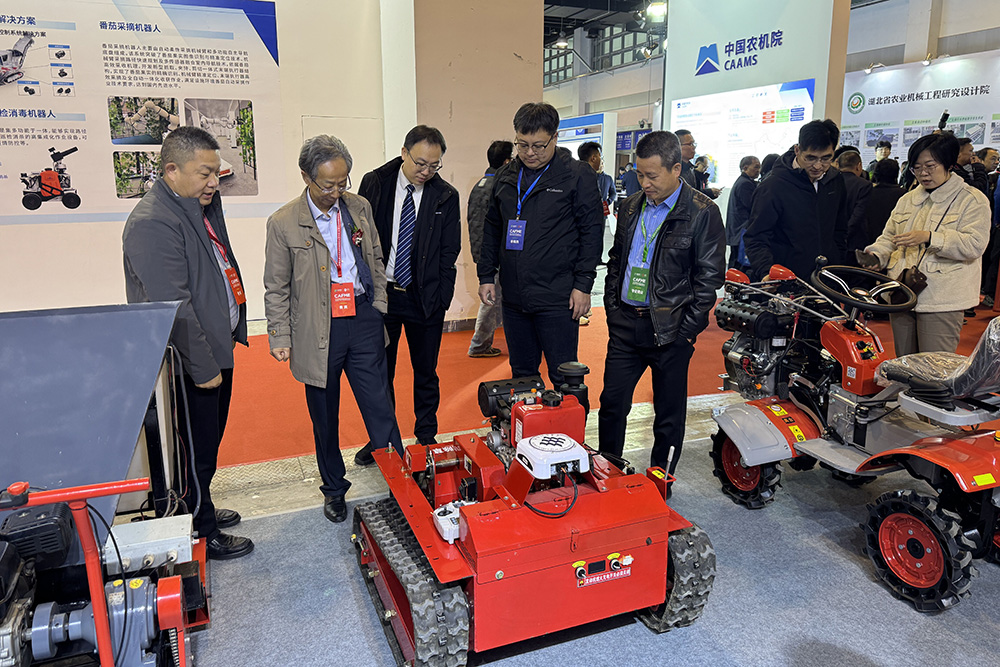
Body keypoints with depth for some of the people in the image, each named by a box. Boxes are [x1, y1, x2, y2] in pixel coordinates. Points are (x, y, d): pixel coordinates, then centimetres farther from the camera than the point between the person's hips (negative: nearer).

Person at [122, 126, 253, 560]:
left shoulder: (204, 206, 9)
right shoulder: (153, 222, -22)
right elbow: (173, 307, -24)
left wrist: (232, 331, 16)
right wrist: (203, 368, -21)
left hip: (217, 350, 9)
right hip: (190, 364, -9)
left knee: (209, 445, 22)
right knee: (197, 452, 6)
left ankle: (200, 511, 40)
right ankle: (202, 536, 23)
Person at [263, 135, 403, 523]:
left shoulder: (359, 207, 4)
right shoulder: (283, 224, -6)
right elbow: (276, 289, -1)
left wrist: (378, 308, 7)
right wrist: (280, 338, -6)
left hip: (363, 322, 2)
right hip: (317, 330, -1)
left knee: (380, 407, 3)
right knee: (324, 416, 12)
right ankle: (334, 489, 31)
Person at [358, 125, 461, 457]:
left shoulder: (446, 196, -1)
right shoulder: (374, 183, -1)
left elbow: (449, 252, 2)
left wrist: (439, 297, -6)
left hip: (425, 299, 0)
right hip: (380, 293, 0)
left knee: (426, 372, 10)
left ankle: (426, 438, 26)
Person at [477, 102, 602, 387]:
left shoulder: (579, 176, -4)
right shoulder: (505, 176, 11)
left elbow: (592, 233, -5)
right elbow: (491, 230, 18)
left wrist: (583, 285, -10)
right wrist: (486, 276, 12)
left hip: (557, 299, -5)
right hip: (513, 297, 5)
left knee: (564, 377, 2)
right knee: (522, 374, 15)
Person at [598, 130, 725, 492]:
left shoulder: (702, 212, -7)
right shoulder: (631, 207, 10)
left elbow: (709, 277, -8)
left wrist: (685, 330, -12)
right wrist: (613, 310, 9)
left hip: (670, 329, -5)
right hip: (625, 324, 5)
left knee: (669, 414, 8)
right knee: (611, 403, 9)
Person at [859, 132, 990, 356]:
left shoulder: (972, 200, -1)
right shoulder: (907, 199, 17)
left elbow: (974, 244, -14)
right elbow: (889, 236, 17)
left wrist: (929, 237, -26)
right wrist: (876, 255, -5)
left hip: (941, 301, -5)